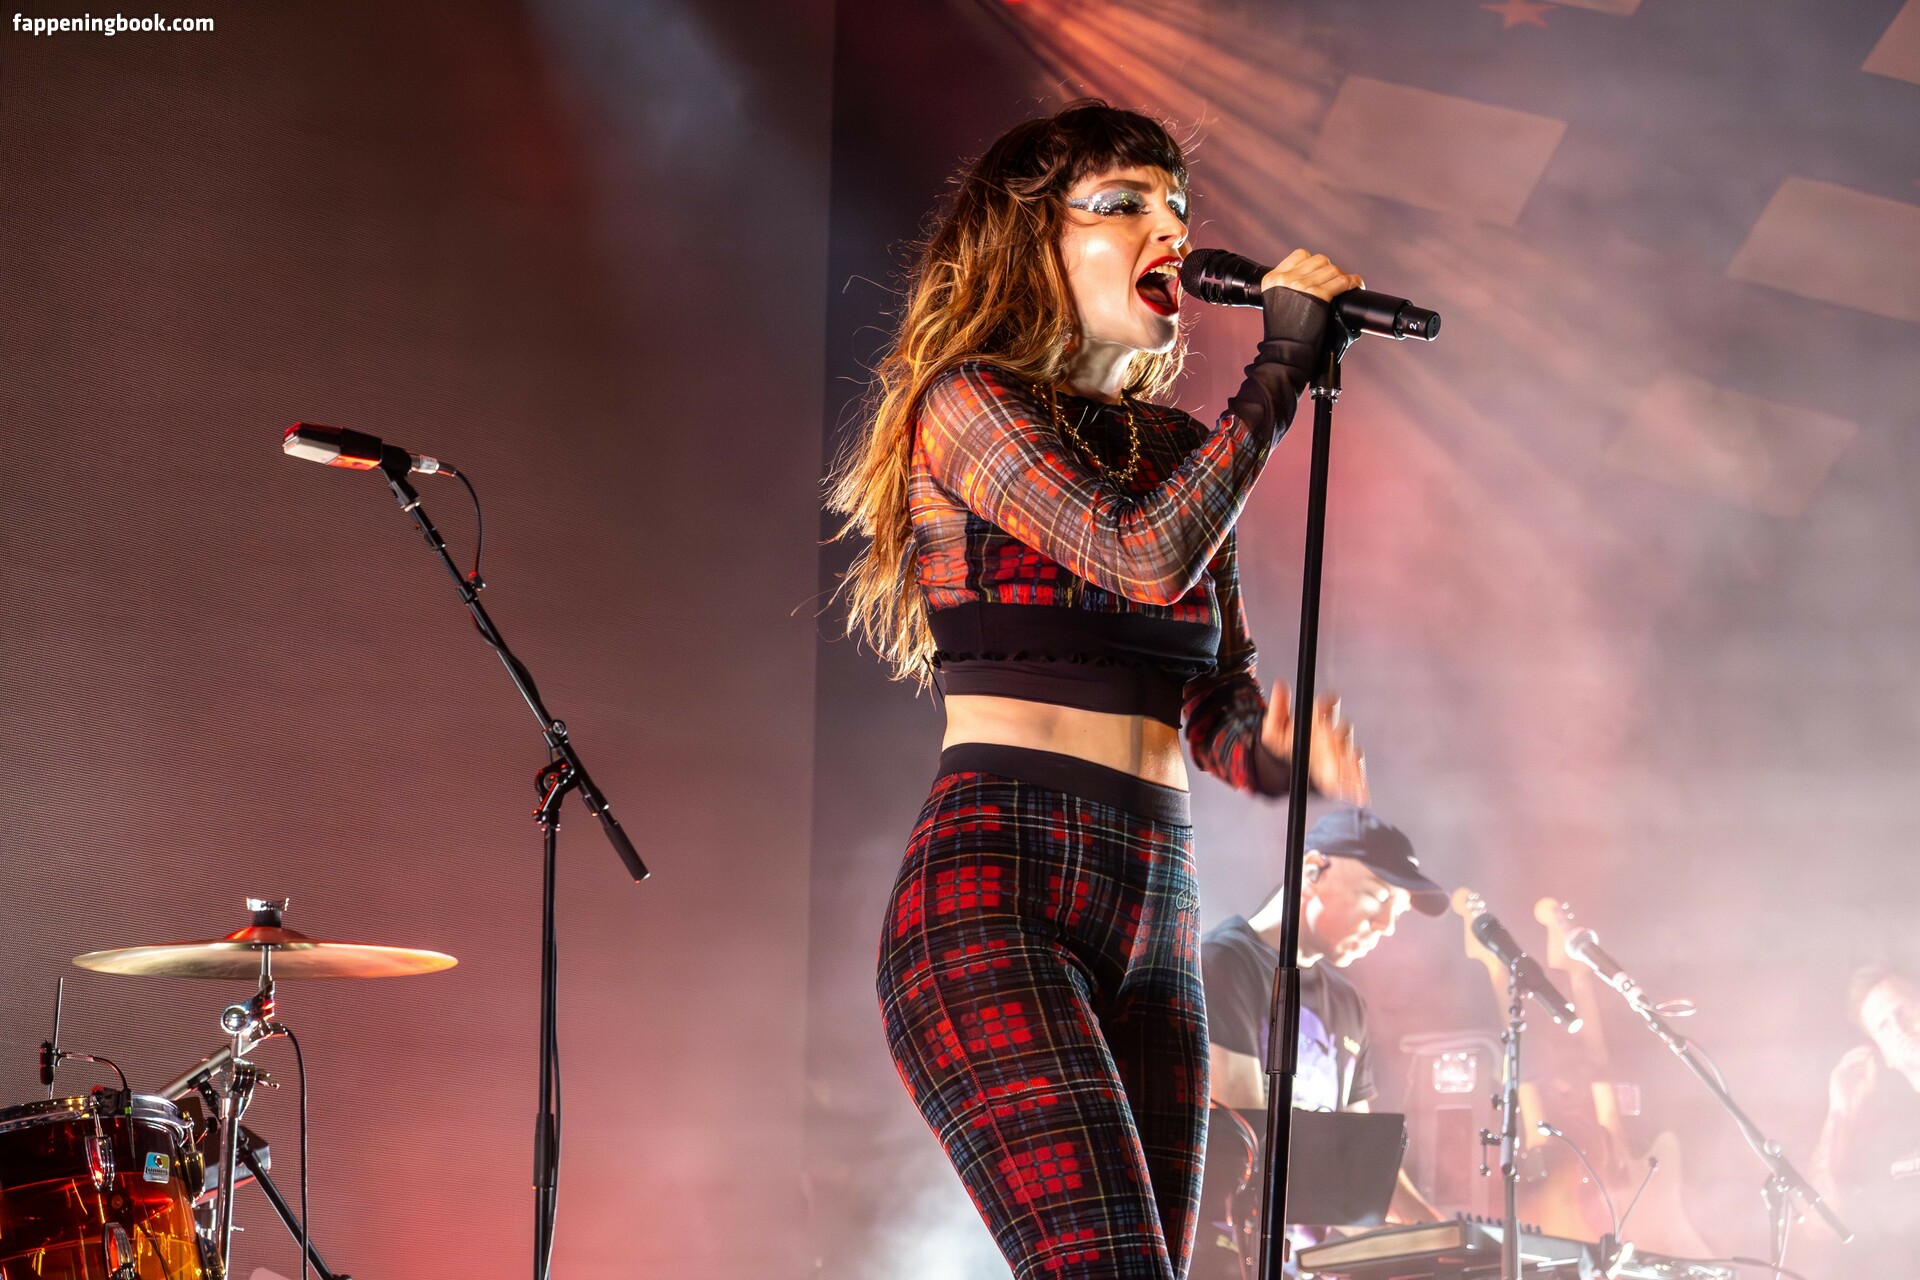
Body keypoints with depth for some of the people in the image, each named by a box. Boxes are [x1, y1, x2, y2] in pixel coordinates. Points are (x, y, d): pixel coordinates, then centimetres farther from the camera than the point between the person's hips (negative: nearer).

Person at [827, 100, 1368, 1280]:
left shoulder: (1177, 448, 21)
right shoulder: (969, 404, 1)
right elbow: (1145, 555, -15)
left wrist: (1285, 746, -3)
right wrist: (1282, 366, -5)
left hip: (1154, 927, 7)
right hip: (992, 899, -7)